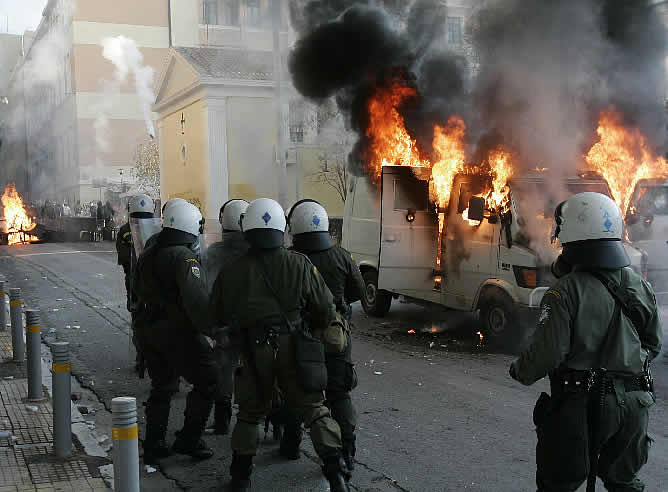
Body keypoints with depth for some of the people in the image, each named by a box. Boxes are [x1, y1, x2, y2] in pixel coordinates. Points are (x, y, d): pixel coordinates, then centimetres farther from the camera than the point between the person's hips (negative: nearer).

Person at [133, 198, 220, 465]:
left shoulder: (148, 253, 9)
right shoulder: (184, 257, -18)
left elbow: (139, 290, 21)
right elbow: (196, 300, -26)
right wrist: (212, 329, -19)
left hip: (149, 330, 8)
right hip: (179, 333, -8)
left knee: (162, 387, 20)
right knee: (208, 381, 6)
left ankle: (153, 445, 24)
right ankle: (188, 440, 8)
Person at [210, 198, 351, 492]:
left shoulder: (231, 272, -3)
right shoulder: (299, 265, -6)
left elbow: (217, 316, 10)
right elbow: (325, 308, 1)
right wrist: (313, 331, 21)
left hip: (253, 351, 1)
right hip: (293, 347, -1)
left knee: (250, 413, 18)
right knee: (313, 409, 10)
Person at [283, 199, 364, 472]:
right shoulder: (340, 256, -7)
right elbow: (358, 291, 4)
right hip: (336, 335, 1)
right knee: (339, 394, 9)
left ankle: (291, 444, 28)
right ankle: (346, 452, 6)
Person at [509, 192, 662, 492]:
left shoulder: (567, 291, -17)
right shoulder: (641, 287, 3)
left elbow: (548, 352, -19)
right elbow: (654, 344, 13)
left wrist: (520, 371, 0)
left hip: (581, 405, -5)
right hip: (633, 404, 6)